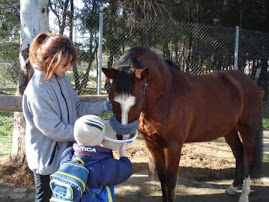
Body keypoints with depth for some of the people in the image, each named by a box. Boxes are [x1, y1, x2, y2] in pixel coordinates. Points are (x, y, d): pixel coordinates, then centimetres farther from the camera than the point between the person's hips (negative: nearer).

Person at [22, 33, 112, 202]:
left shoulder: (62, 78, -3)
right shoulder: (37, 91, -28)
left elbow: (77, 107, 5)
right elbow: (53, 129, -25)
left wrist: (104, 106, -7)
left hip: (65, 150, 7)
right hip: (47, 156, -7)